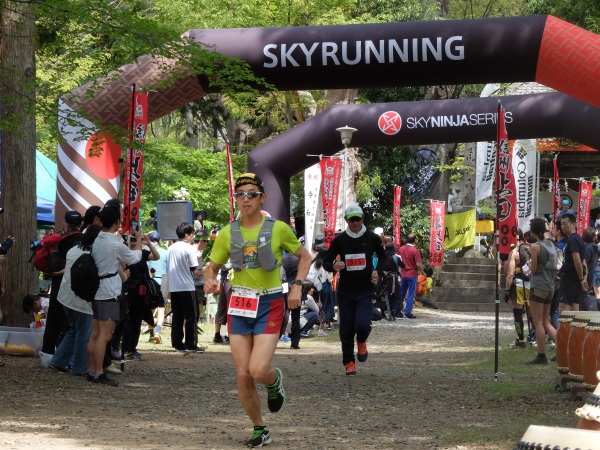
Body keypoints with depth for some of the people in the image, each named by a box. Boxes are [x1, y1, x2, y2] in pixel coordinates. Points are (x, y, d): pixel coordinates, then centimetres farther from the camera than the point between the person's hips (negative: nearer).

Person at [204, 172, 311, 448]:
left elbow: (304, 256, 9)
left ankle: (275, 380, 21)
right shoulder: (227, 233, 3)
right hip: (239, 304, 3)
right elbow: (213, 266, 12)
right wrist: (209, 281, -12)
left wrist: (297, 286, -5)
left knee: (258, 370, -17)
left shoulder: (278, 229, -3)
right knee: (243, 376, 0)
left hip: (269, 305, -3)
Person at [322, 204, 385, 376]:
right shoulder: (339, 240, 0)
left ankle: (361, 343, 16)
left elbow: (382, 256, 18)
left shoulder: (372, 238, 0)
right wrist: (334, 266, -19)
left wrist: (377, 271, -1)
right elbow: (326, 261, 5)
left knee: (362, 325, -19)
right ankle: (349, 362, 20)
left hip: (366, 291, -1)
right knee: (346, 330, 2)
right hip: (345, 291, 1)